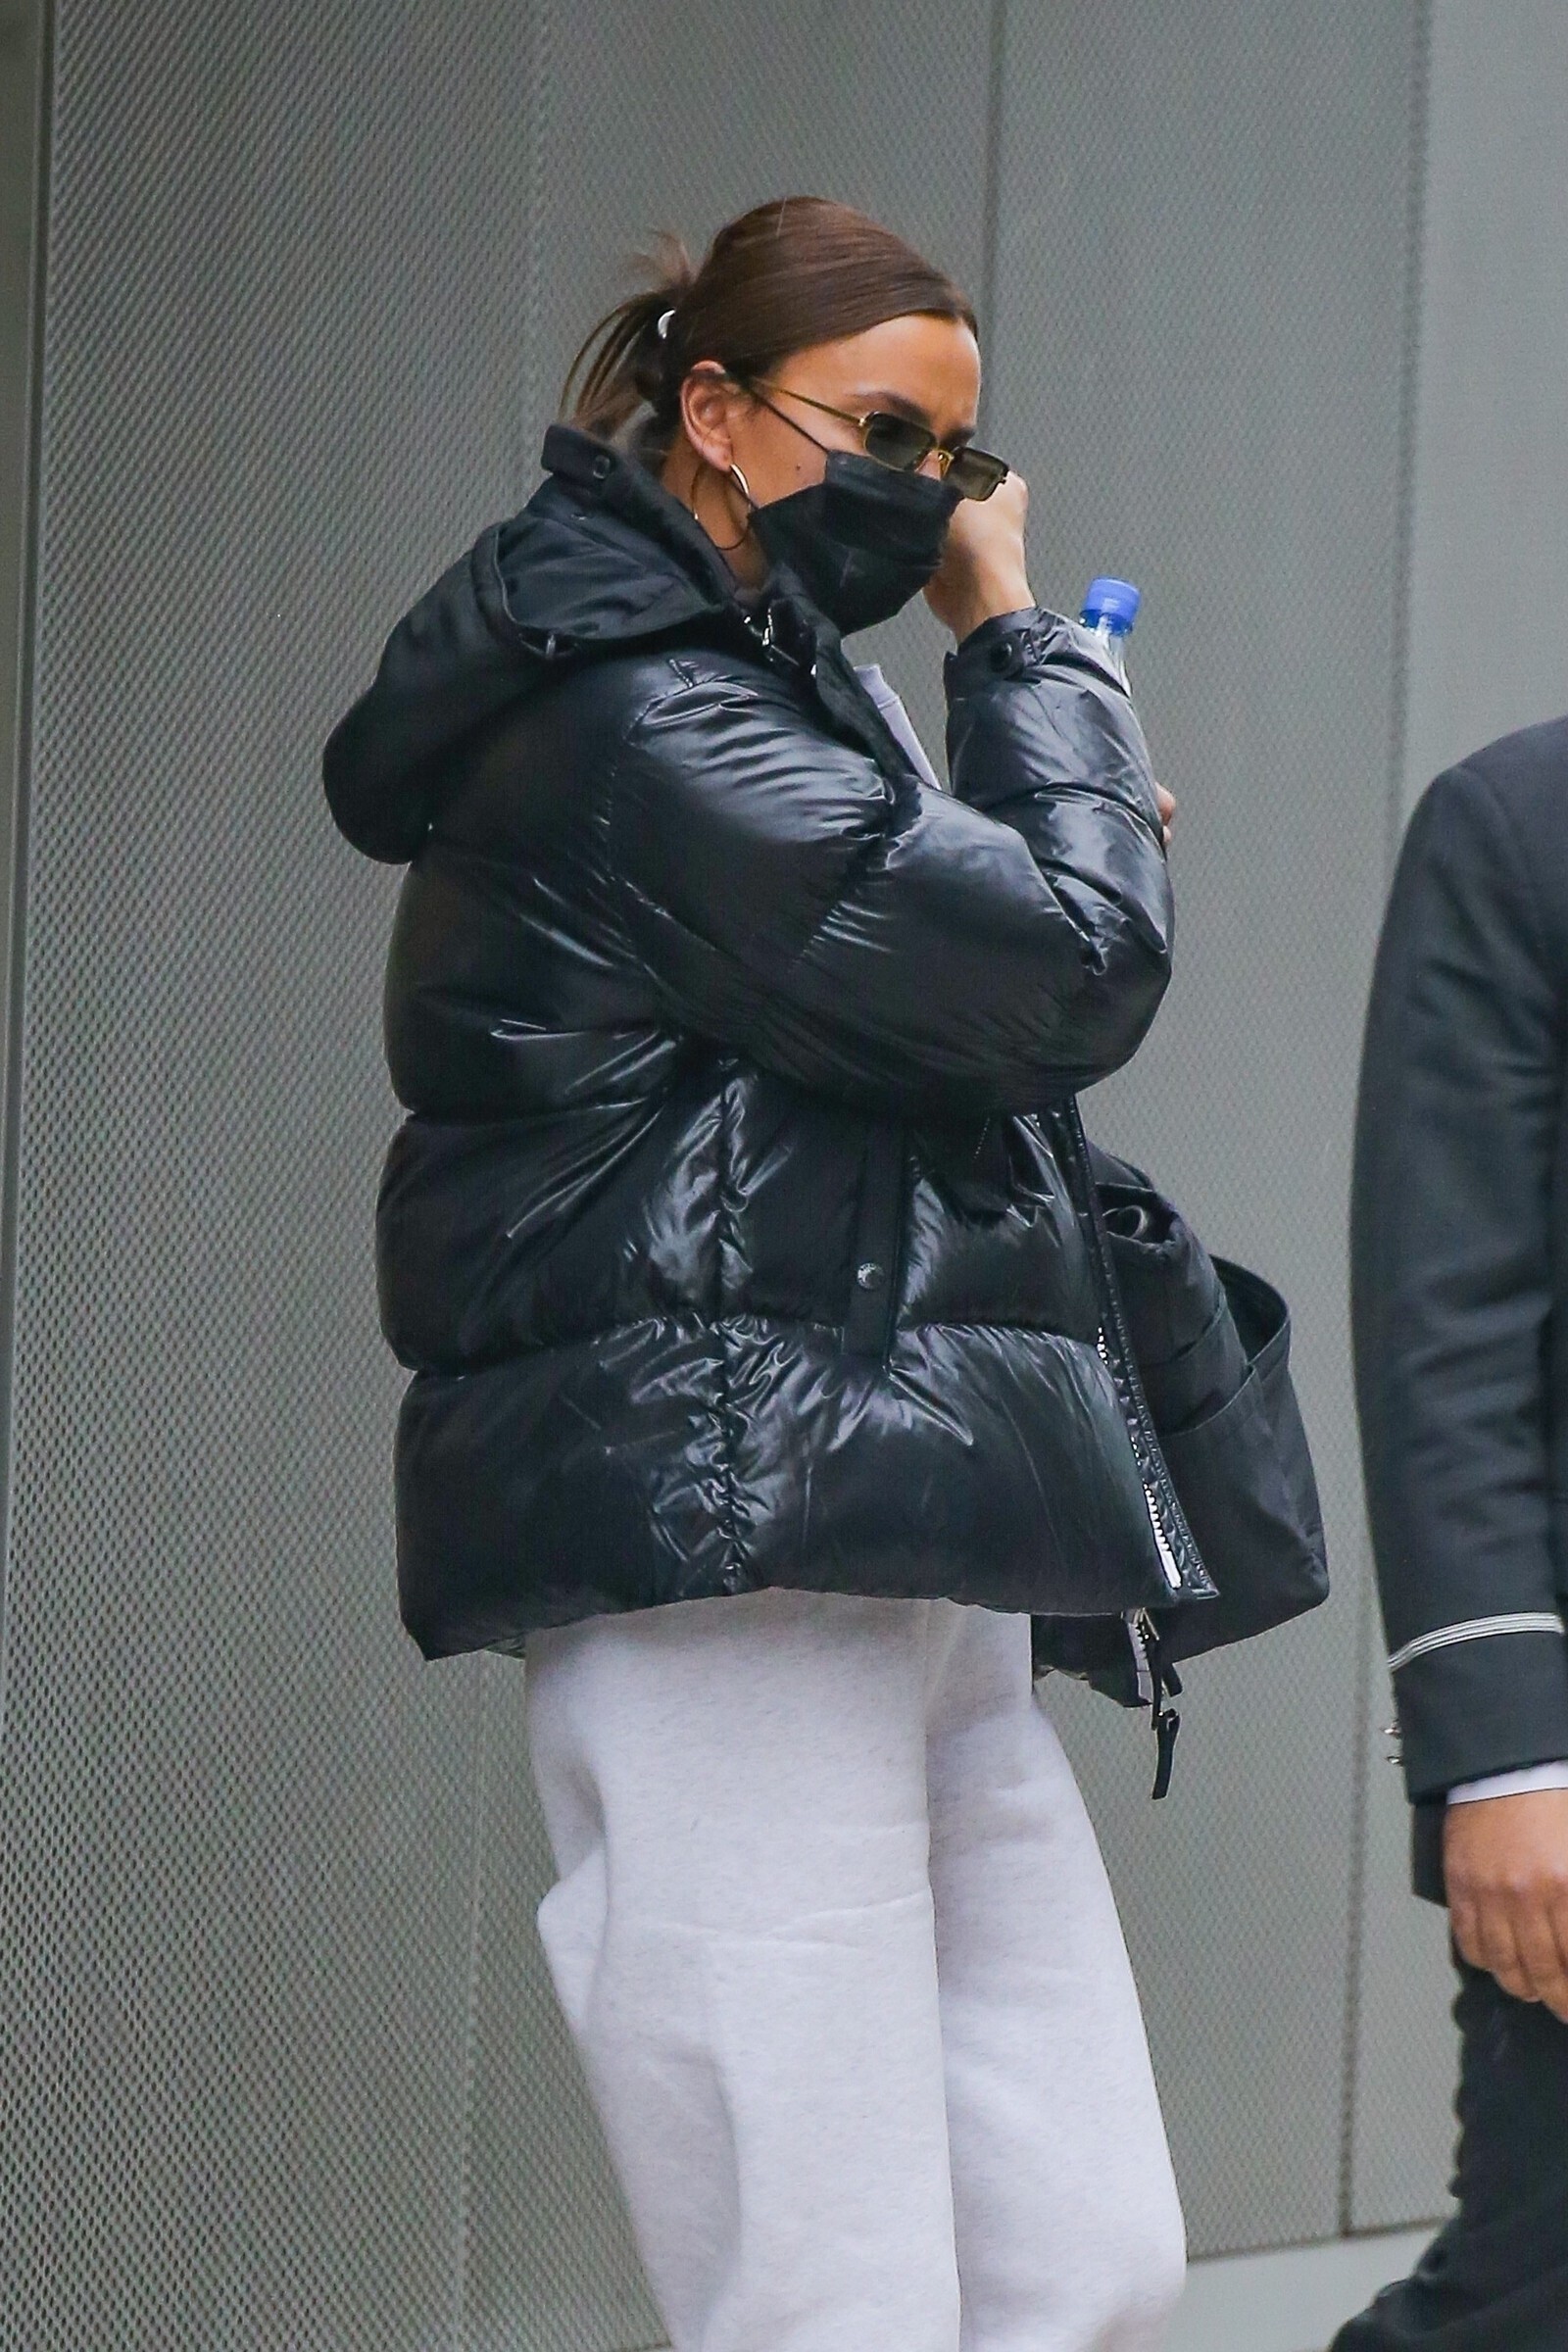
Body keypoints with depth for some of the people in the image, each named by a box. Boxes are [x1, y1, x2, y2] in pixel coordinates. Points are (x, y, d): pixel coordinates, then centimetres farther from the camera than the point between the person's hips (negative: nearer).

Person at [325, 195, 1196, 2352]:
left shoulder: (774, 700, 21)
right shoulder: (629, 719, -10)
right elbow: (1074, 969, -13)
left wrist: (1069, 847, 11)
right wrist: (1020, 638, 2)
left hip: (904, 1584, 10)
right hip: (725, 1570, -10)